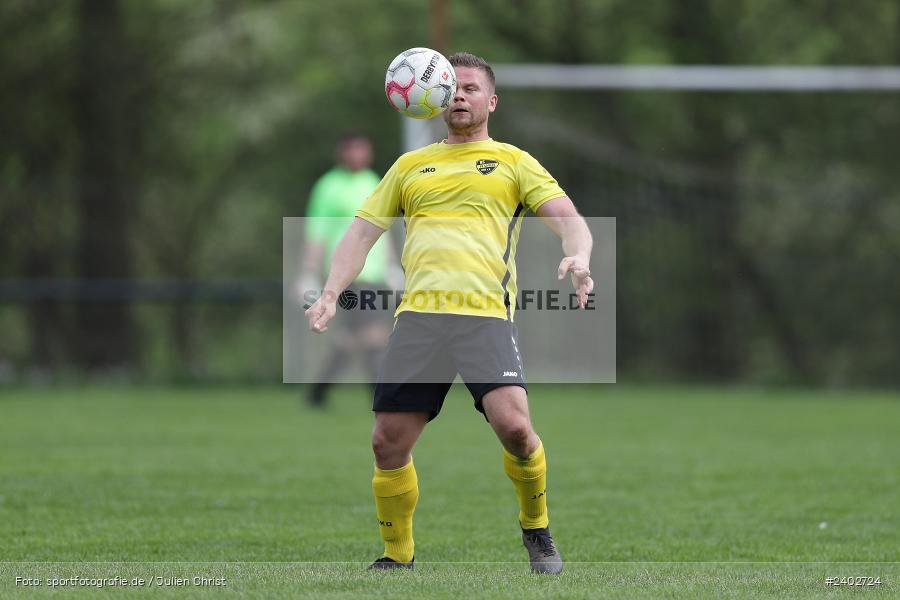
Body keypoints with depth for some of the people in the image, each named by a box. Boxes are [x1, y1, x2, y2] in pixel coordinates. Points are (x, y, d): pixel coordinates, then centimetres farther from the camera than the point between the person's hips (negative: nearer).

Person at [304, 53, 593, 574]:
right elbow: (363, 232, 20)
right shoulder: (411, 166, 23)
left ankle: (537, 529, 3)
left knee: (513, 426, -23)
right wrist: (331, 295, 5)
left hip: (486, 315, -3)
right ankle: (398, 556, 17)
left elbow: (567, 218, 4)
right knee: (388, 444, -3)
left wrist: (578, 257, -19)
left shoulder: (514, 162, 15)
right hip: (418, 314, 3)